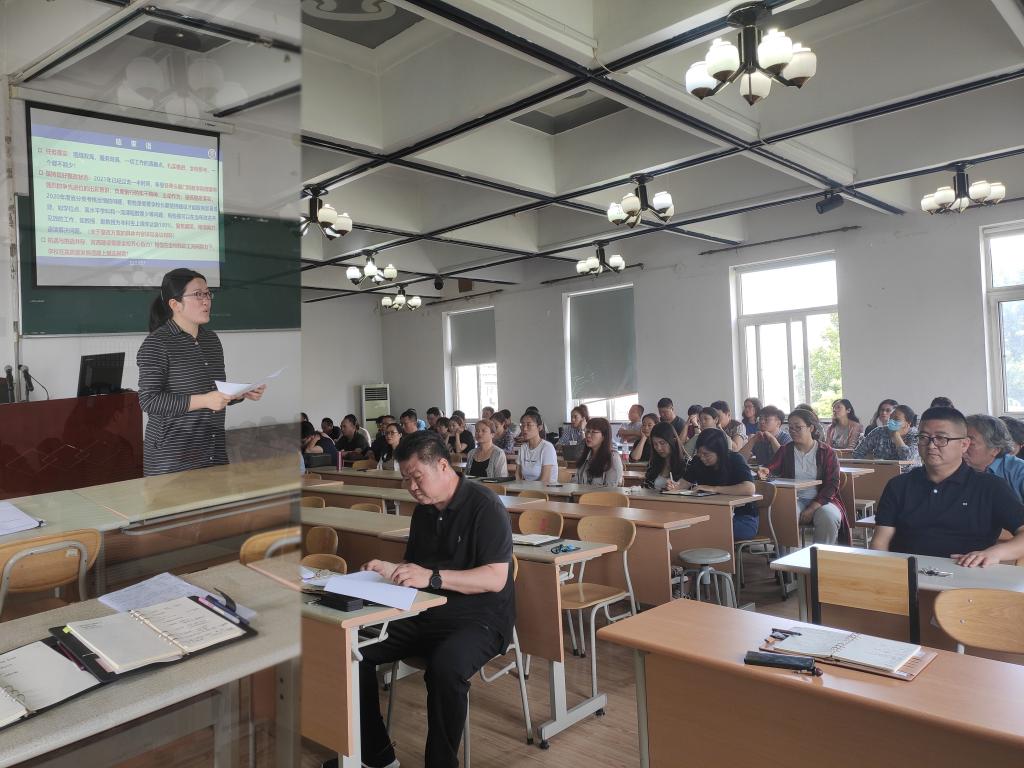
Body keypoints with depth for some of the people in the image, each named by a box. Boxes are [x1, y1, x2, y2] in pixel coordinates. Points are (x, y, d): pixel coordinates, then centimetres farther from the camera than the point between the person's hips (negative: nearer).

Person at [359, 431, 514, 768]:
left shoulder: (484, 506, -13)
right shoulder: (422, 510, 11)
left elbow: (496, 578, -21)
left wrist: (432, 577, -28)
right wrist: (388, 569, 0)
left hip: (479, 618, -7)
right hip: (425, 614, 8)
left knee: (445, 667, -37)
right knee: (353, 648, -9)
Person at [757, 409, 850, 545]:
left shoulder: (827, 452, 3)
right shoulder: (785, 450, 12)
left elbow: (832, 484, -3)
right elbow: (772, 466, -5)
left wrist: (812, 508, -15)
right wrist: (764, 471, -33)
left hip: (821, 500, -1)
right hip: (794, 500, 1)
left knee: (828, 518, -32)